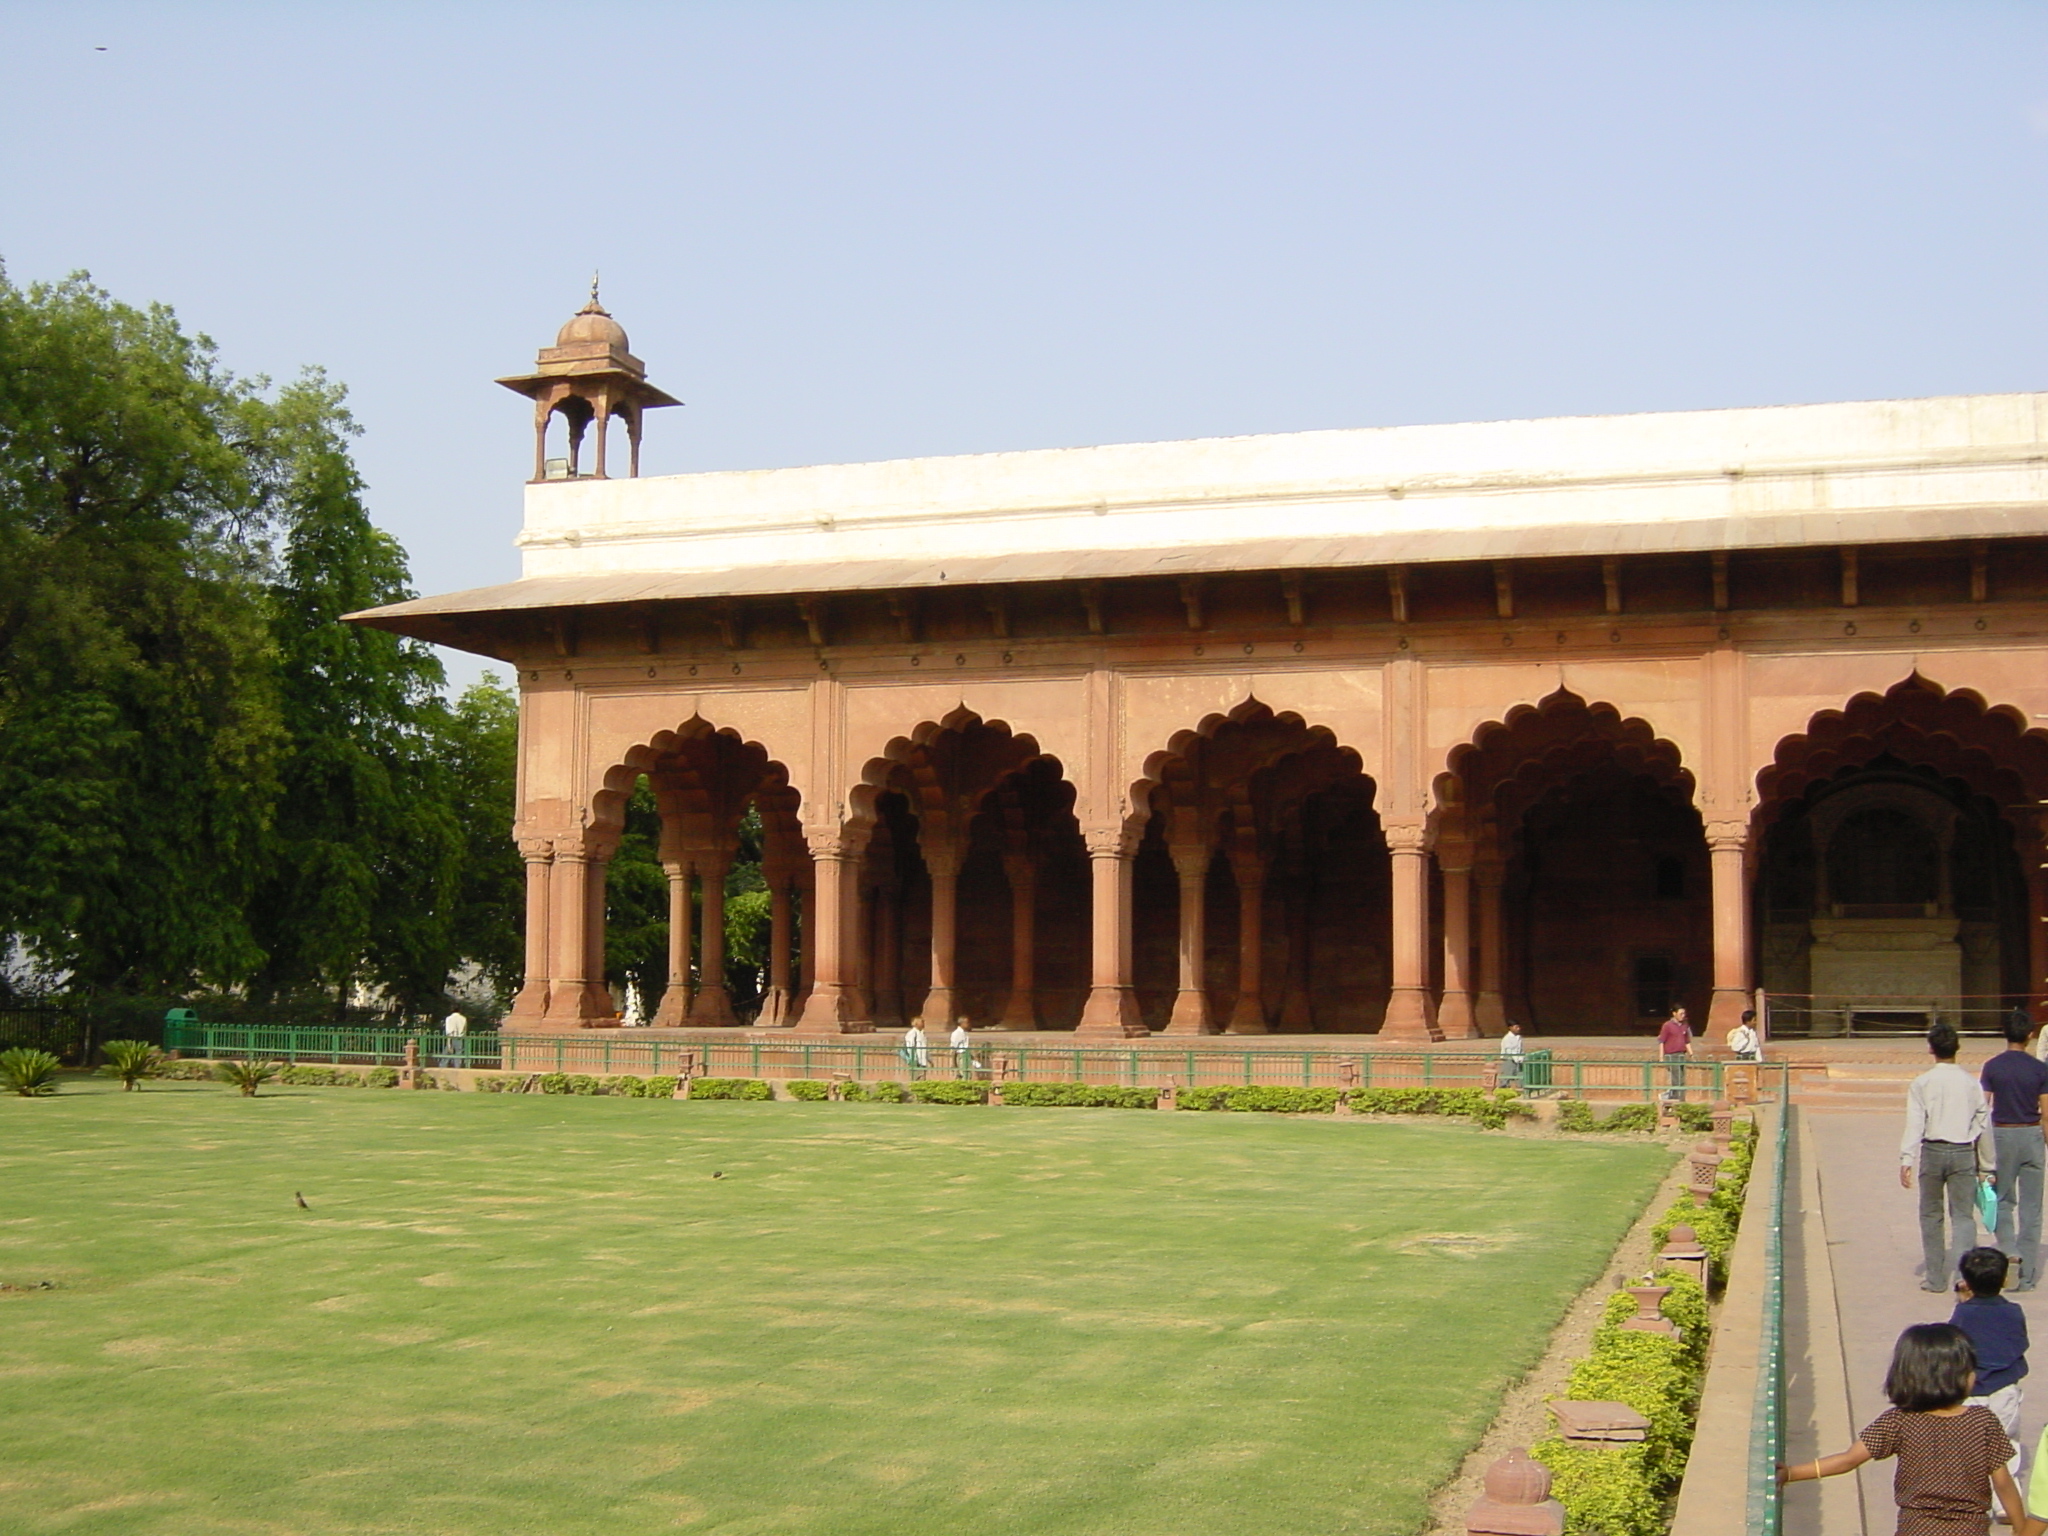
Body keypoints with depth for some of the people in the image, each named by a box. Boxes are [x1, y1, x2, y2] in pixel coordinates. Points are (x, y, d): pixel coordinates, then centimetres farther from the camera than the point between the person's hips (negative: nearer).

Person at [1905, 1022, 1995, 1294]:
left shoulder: (1922, 1083, -5)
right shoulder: (1971, 1083, 2)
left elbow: (1915, 1124, -11)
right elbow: (1983, 1125, 6)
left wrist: (1907, 1160, -11)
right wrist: (1985, 1165, 15)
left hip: (1933, 1151, -1)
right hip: (1964, 1154, 1)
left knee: (1931, 1215, 13)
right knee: (1963, 1216, 3)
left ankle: (1935, 1277, 18)